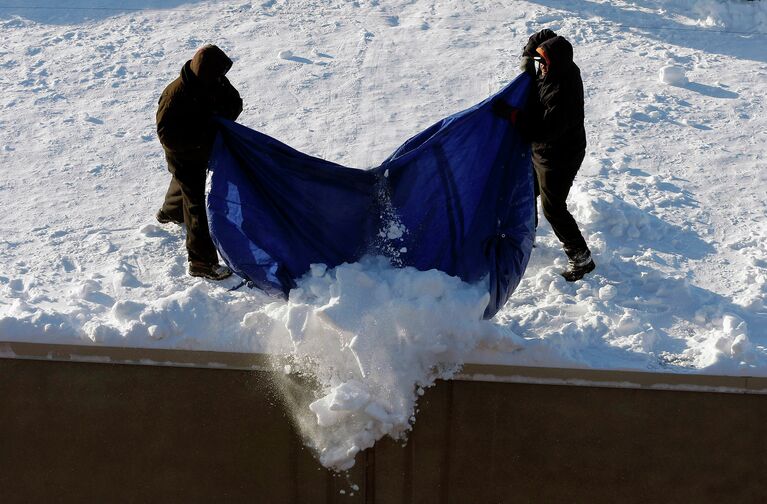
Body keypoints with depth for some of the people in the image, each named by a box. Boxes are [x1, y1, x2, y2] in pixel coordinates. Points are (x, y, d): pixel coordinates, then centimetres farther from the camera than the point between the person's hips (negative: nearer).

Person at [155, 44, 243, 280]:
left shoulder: (216, 83, -13)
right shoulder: (177, 95, -35)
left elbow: (234, 103, -1)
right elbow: (167, 134, -33)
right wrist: (204, 135, -36)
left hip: (203, 149, 8)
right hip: (183, 157, -8)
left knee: (186, 184, 34)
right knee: (197, 204, -5)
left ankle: (169, 212, 66)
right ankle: (202, 262, 3)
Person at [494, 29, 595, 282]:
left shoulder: (562, 94, -36)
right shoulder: (563, 68, -10)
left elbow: (543, 130, -37)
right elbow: (543, 36, 7)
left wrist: (510, 114, -34)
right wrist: (527, 58, -8)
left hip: (559, 158, -10)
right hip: (541, 151, 10)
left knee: (553, 208, 2)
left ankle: (581, 259, 16)